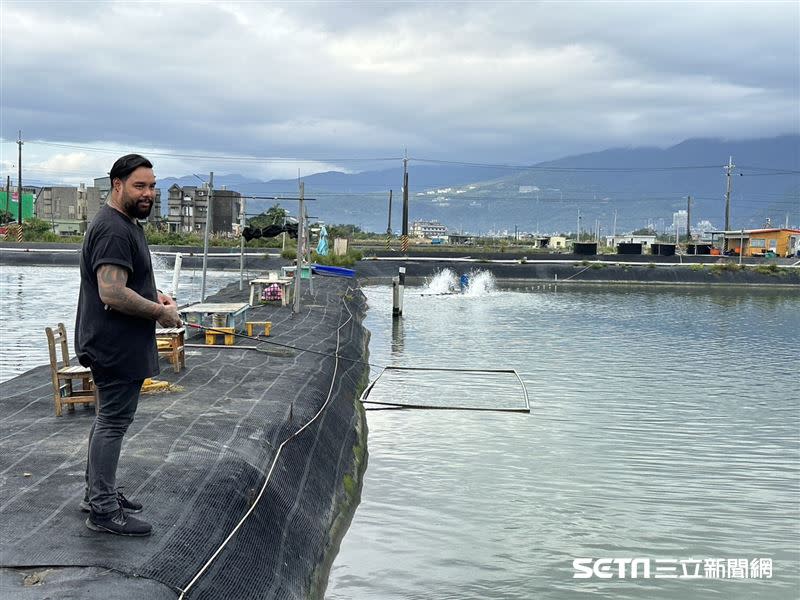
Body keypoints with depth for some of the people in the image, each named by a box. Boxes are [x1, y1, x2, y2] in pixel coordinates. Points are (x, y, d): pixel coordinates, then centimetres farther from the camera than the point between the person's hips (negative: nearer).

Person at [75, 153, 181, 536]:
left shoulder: (126, 224, 14)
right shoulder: (113, 230, -21)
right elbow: (112, 293, -29)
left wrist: (155, 296, 9)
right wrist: (160, 312, -18)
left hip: (115, 346, 11)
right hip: (117, 346, -11)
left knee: (109, 418, 18)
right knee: (113, 422, -5)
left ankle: (97, 492, 30)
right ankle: (103, 511, 3)